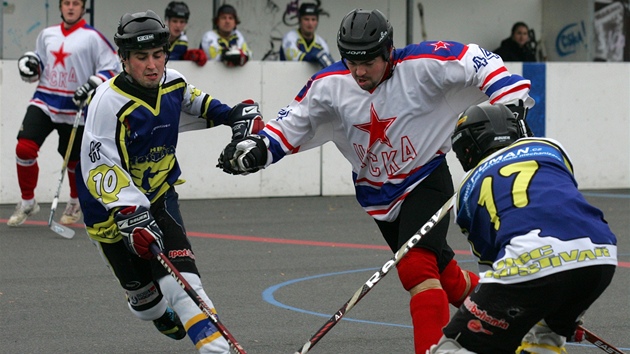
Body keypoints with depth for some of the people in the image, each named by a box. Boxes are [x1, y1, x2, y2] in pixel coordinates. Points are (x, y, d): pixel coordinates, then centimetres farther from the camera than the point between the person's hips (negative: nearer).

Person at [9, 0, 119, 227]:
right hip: (44, 103, 3)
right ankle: (27, 202, 2)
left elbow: (112, 68, -7)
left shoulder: (92, 37, -5)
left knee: (74, 160, 9)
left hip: (74, 111, -3)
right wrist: (29, 64, 0)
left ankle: (75, 203, 37)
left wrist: (93, 85, -22)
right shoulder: (47, 35, 10)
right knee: (24, 148, -14)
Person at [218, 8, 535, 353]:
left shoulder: (421, 65, -22)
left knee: (416, 268, -25)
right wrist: (257, 147, -13)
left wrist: (511, 105, -27)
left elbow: (481, 63, -19)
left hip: (426, 181, -5)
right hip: (378, 194, 5)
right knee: (440, 272, 15)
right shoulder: (329, 85, -9)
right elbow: (292, 124, 1)